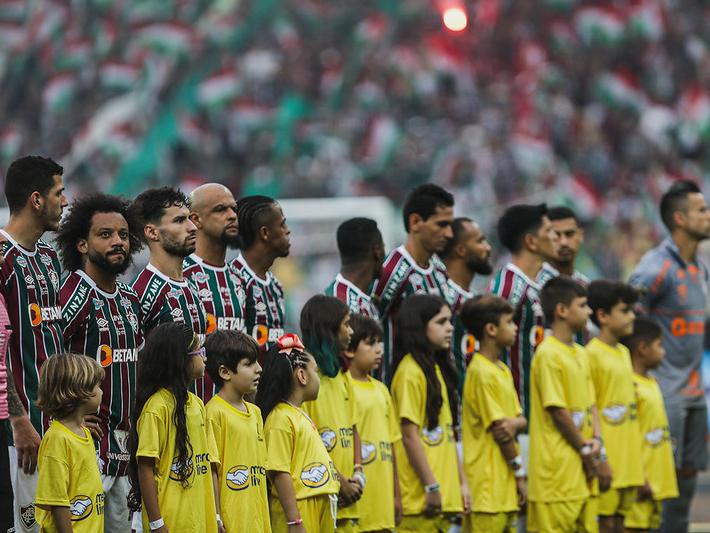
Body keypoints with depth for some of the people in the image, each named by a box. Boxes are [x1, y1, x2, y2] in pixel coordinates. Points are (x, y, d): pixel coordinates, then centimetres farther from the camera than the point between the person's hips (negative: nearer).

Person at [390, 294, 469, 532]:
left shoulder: (438, 369, 16)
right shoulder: (411, 372, -11)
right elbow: (410, 436, -15)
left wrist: (462, 483, 16)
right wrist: (431, 487, -16)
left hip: (446, 493, 9)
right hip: (421, 495, -9)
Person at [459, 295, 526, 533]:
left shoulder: (502, 370, 15)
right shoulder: (482, 373, -14)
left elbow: (520, 419, 12)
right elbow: (497, 430, -14)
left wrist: (515, 424, -13)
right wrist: (520, 474, -8)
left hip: (504, 484, 9)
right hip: (487, 484, -9)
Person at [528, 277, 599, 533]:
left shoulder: (580, 353, 15)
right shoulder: (548, 354, -13)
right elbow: (557, 410, -15)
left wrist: (596, 440, -1)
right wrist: (585, 449, -8)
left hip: (583, 469, 9)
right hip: (558, 468, -9)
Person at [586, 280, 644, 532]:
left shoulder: (623, 353, 15)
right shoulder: (592, 354, -11)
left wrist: (637, 460, 18)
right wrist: (600, 459, -17)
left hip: (627, 461, 8)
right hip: (607, 459, -8)